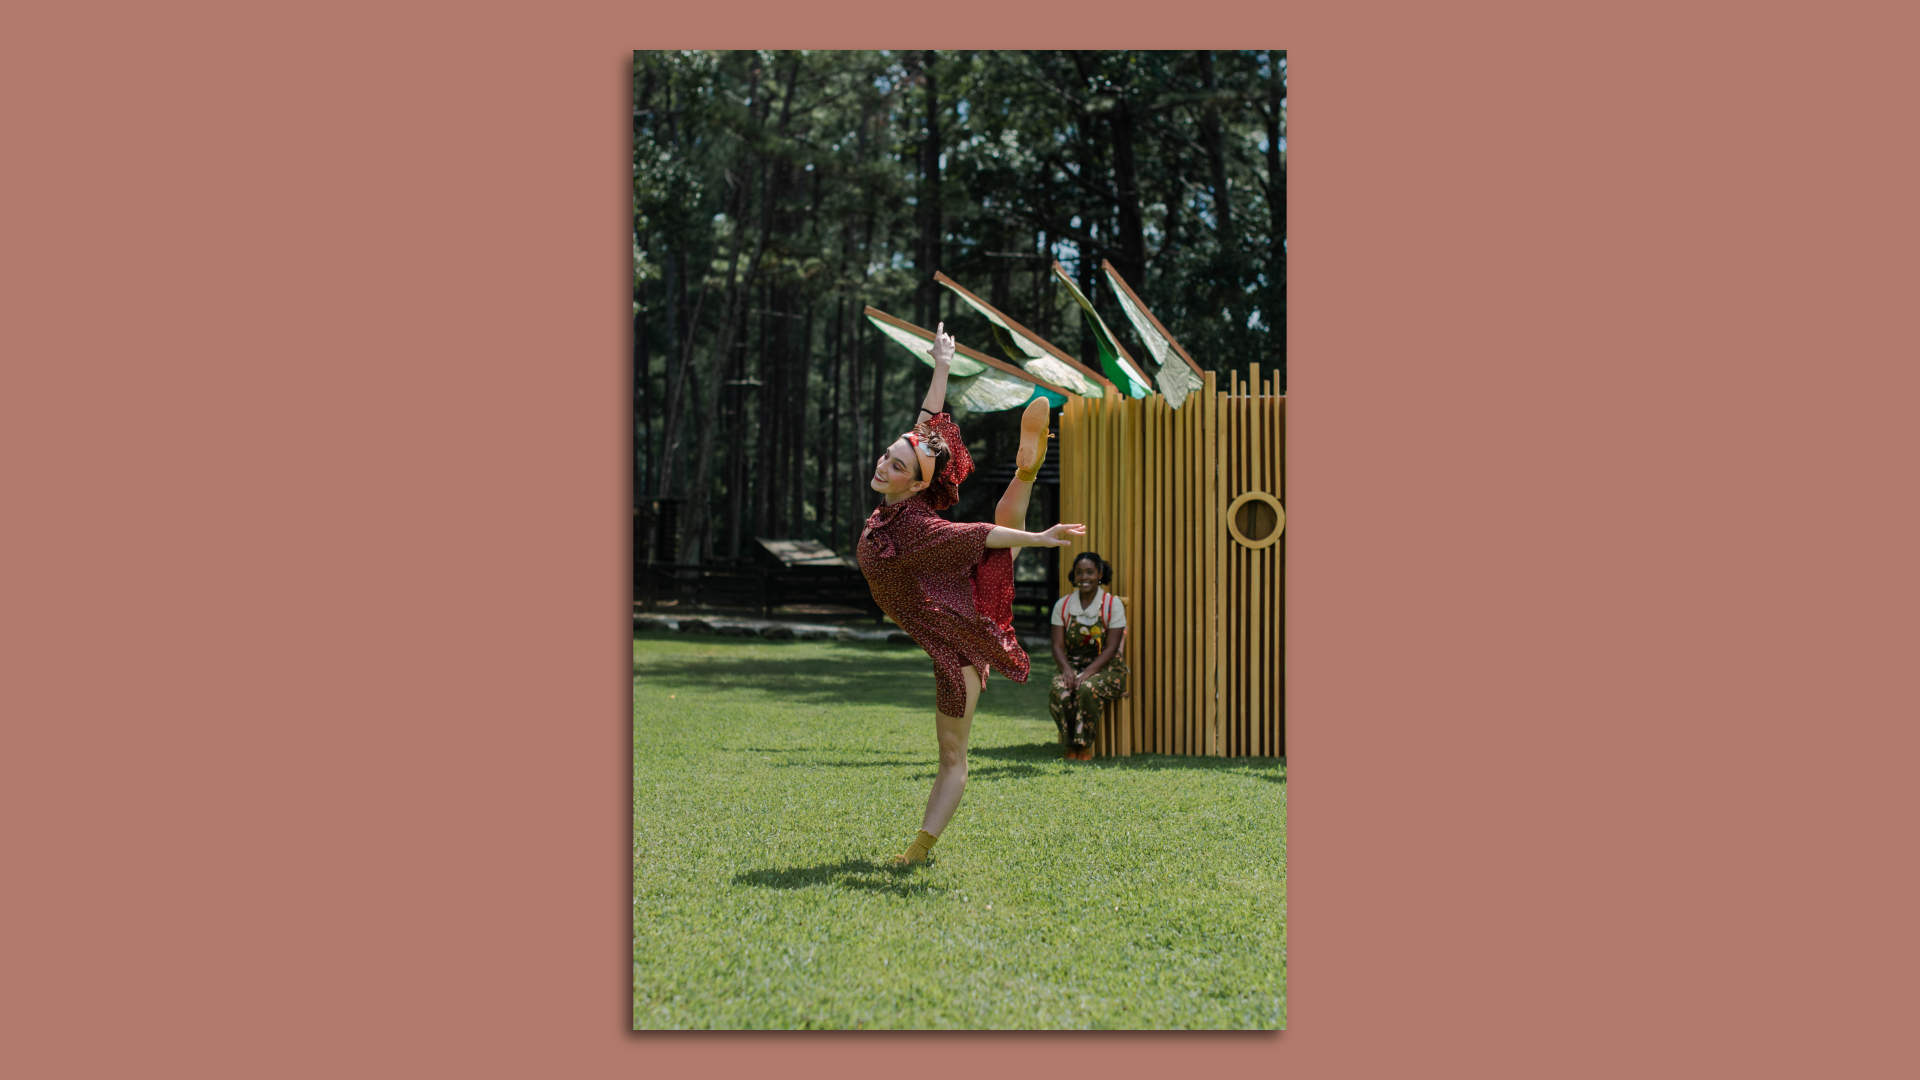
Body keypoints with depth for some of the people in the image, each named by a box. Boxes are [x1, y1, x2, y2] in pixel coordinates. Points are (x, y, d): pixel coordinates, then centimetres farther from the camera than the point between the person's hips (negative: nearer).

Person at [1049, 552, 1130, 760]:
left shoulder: (1112, 604, -4)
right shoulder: (1063, 605, 6)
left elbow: (1111, 648, -10)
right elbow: (1058, 645, 0)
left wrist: (1087, 673, -24)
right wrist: (1067, 669, -21)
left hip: (1106, 668, -3)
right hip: (1073, 666, 3)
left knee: (1087, 689, -36)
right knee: (1058, 688, -32)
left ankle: (1084, 746, -22)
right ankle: (1071, 744, -19)